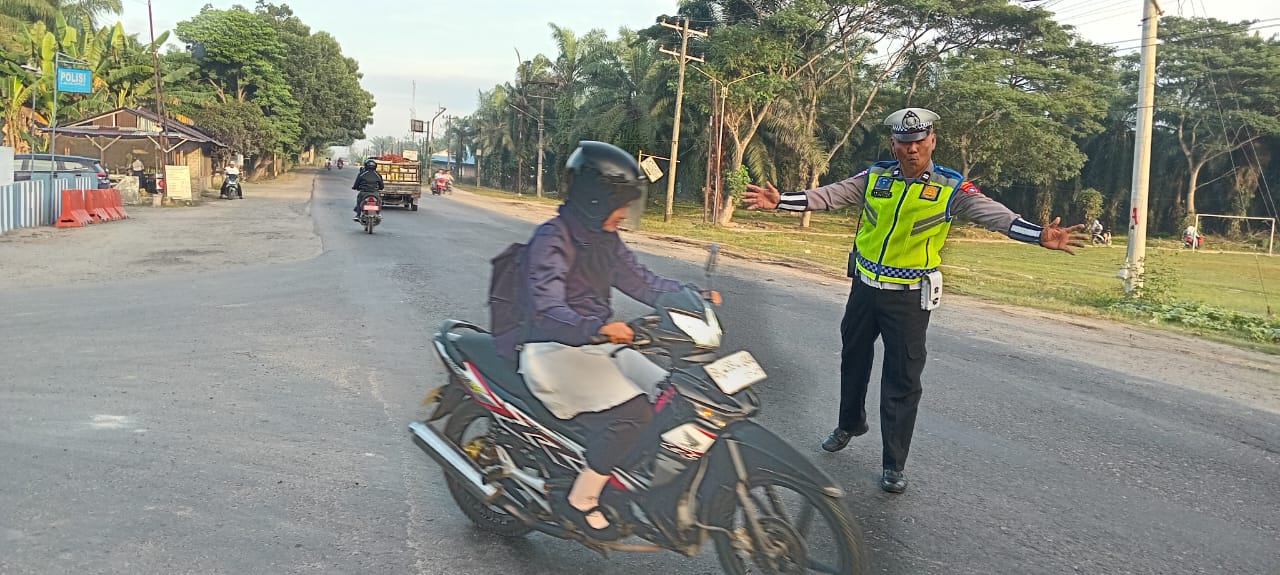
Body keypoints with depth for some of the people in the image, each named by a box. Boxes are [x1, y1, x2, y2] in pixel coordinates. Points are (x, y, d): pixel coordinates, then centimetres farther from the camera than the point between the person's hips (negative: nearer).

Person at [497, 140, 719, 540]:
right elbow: (548, 310, -28)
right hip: (555, 350, -9)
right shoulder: (551, 239, -16)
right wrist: (597, 327, -46)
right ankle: (580, 499, -14)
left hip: (599, 343, 9)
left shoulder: (606, 240, 10)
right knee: (631, 410, -28)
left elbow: (641, 282, 13)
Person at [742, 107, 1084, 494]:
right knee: (854, 358, 20)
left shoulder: (951, 187, -9)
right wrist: (781, 201, -11)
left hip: (909, 297, -4)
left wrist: (1039, 235, -34)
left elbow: (994, 214, -19)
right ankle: (850, 423, 46)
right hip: (865, 287, 4)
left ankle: (894, 465, 9)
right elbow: (828, 196, -1)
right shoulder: (875, 177, 0)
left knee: (903, 380, -1)